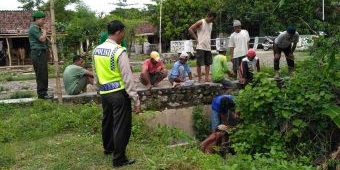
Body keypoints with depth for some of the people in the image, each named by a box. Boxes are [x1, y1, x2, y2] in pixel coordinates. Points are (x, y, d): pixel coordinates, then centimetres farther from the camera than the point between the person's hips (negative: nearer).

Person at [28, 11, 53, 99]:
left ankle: (43, 93, 15)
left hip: (42, 53, 10)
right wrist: (45, 30, -5)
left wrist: (44, 30, 10)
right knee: (41, 75, -9)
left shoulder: (38, 28, 21)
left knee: (44, 75, 10)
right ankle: (42, 93, -6)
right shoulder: (33, 28, -9)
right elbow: (42, 39, -17)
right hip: (38, 53, -10)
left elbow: (44, 39, 22)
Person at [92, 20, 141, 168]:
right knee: (121, 125, 3)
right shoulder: (119, 52, -18)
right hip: (119, 93, -8)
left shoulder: (96, 50, 5)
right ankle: (119, 159, 13)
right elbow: (127, 77, -18)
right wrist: (136, 99, -15)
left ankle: (108, 148, 46)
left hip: (104, 93, 8)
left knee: (107, 121, 24)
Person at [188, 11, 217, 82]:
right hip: (200, 47, -7)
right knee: (199, 64, -3)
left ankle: (207, 78, 12)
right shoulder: (200, 22, -8)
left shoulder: (211, 24, 13)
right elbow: (190, 29, -12)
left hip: (208, 47, 7)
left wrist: (209, 41, 13)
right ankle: (199, 79, 2)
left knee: (208, 63, 7)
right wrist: (196, 39, -11)